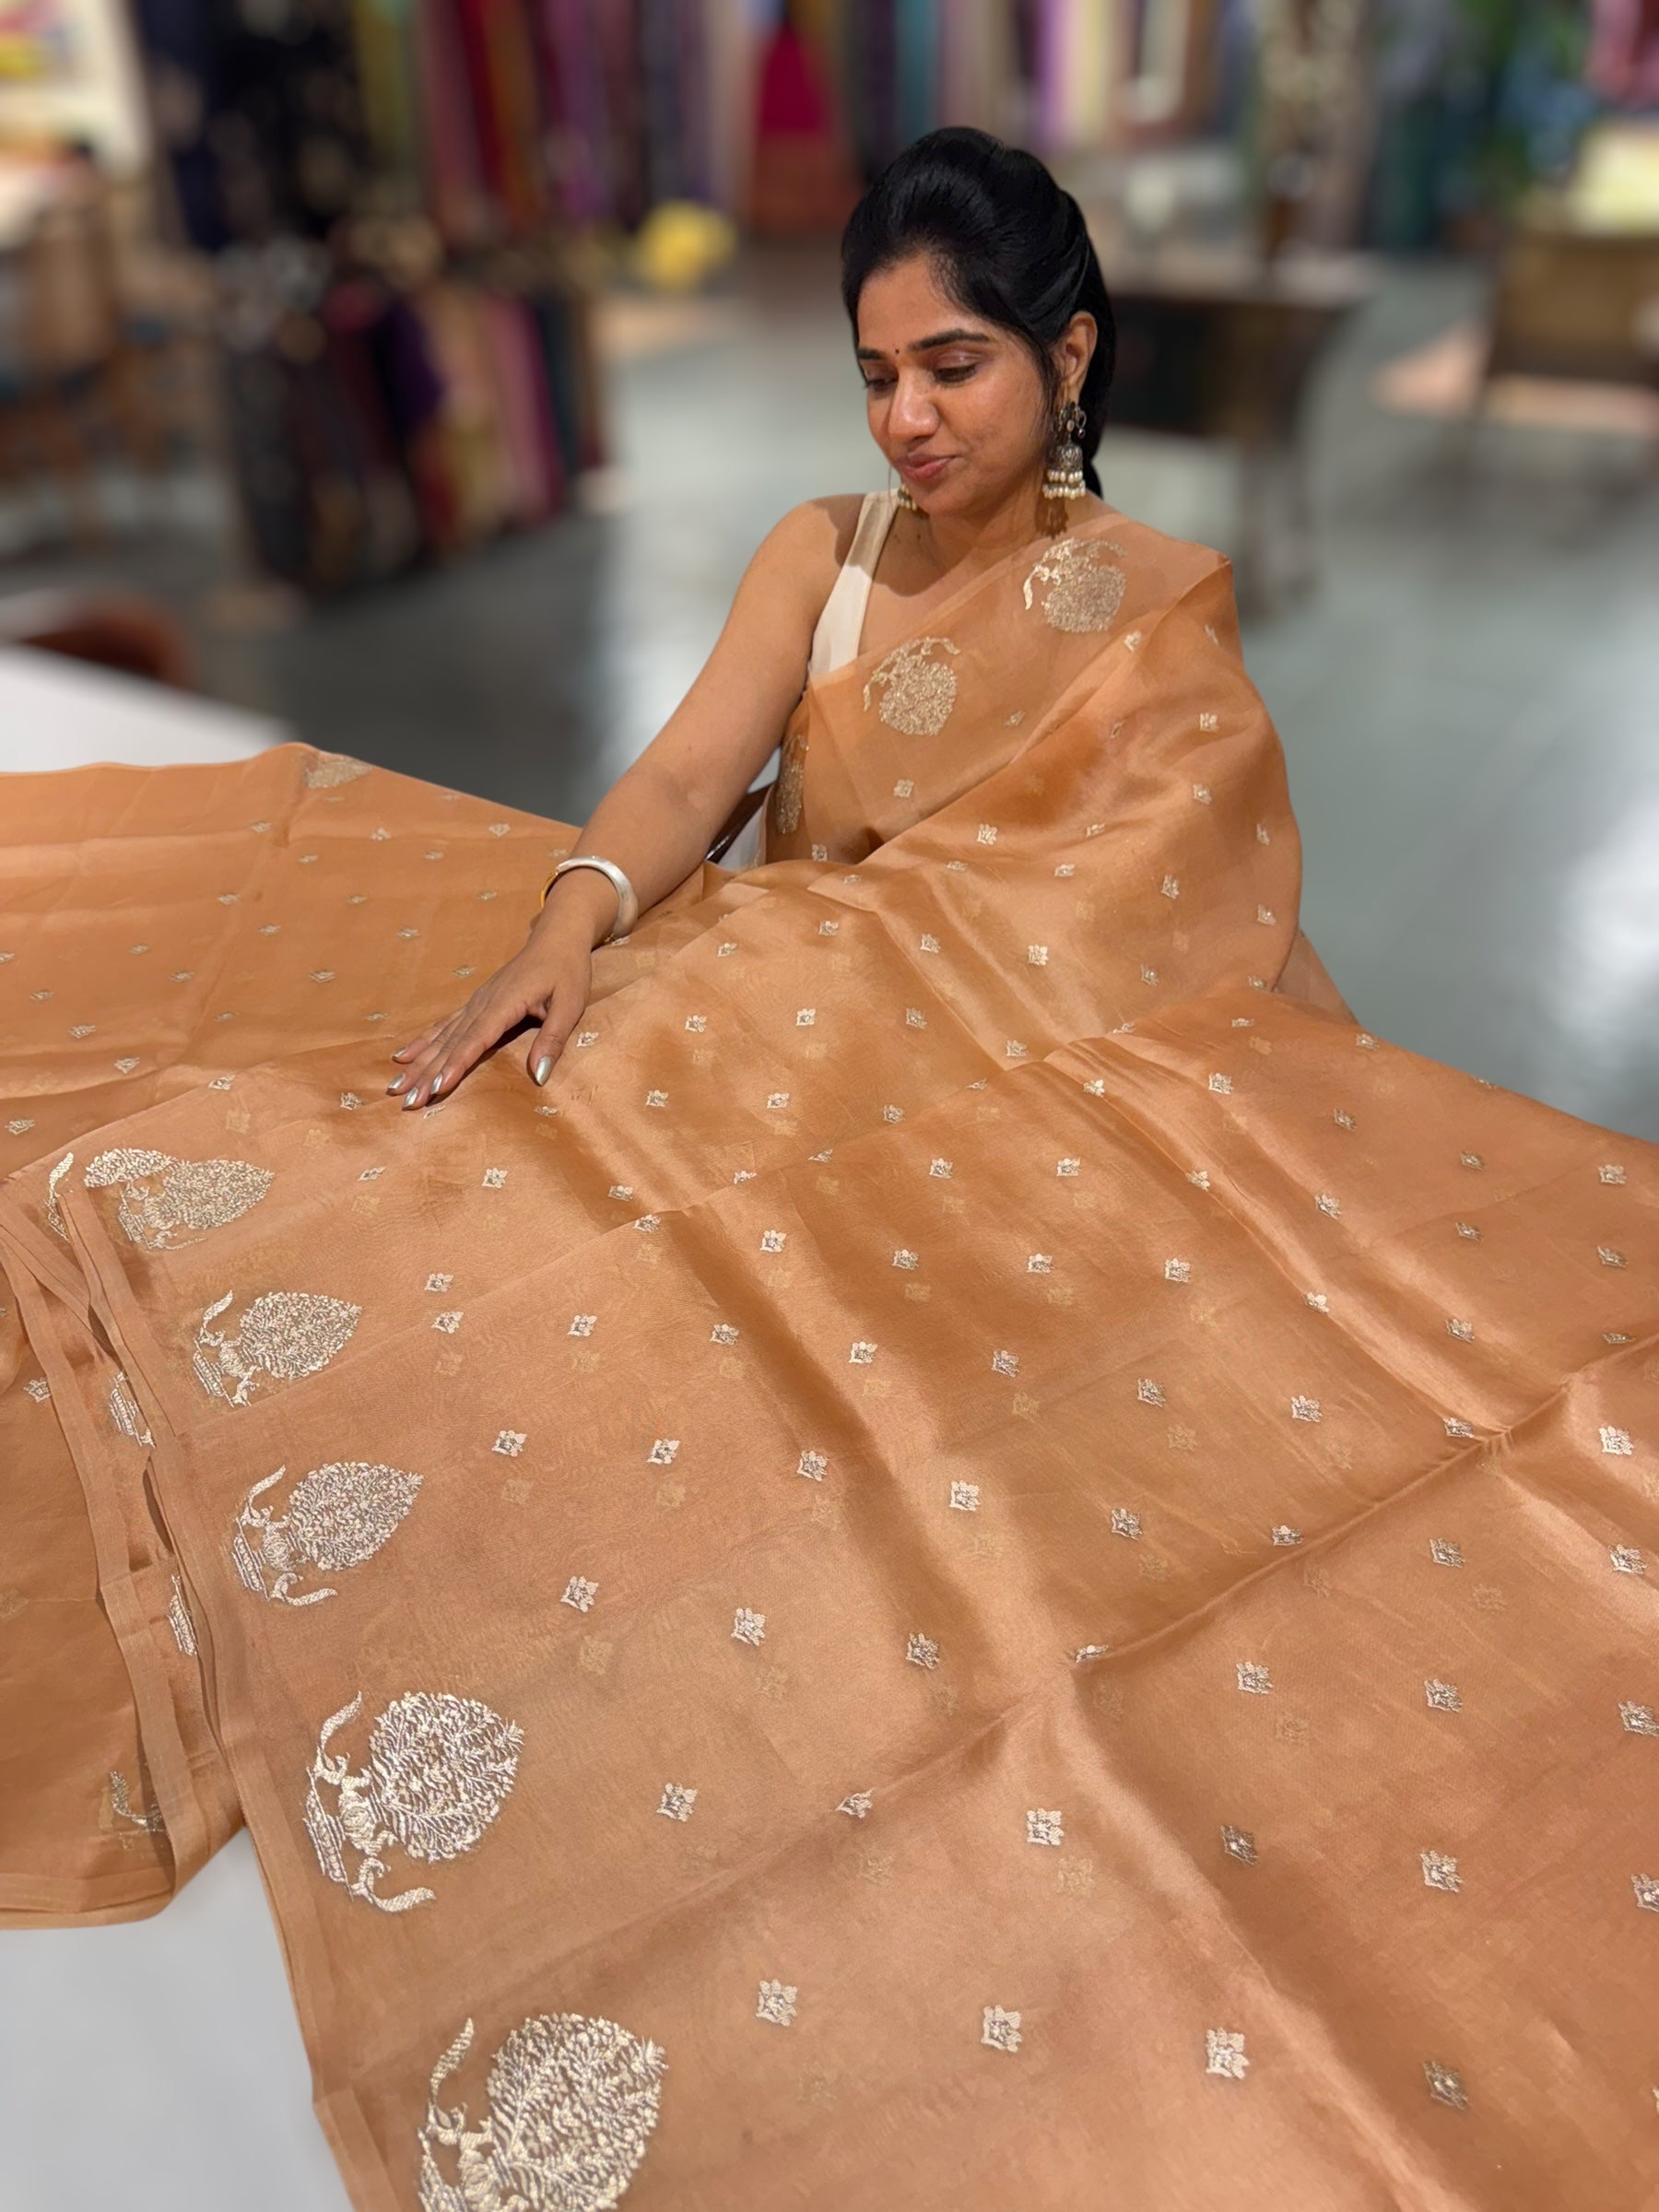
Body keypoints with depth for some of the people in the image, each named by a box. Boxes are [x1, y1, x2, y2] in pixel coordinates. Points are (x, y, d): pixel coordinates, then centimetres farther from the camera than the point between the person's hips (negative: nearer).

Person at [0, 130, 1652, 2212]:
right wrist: (575, 917, -22)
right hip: (758, 1031, 4)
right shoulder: (820, 552, 11)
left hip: (1010, 1090, -3)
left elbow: (1107, 915, -7)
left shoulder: (1161, 601, 3)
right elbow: (685, 777, -3)